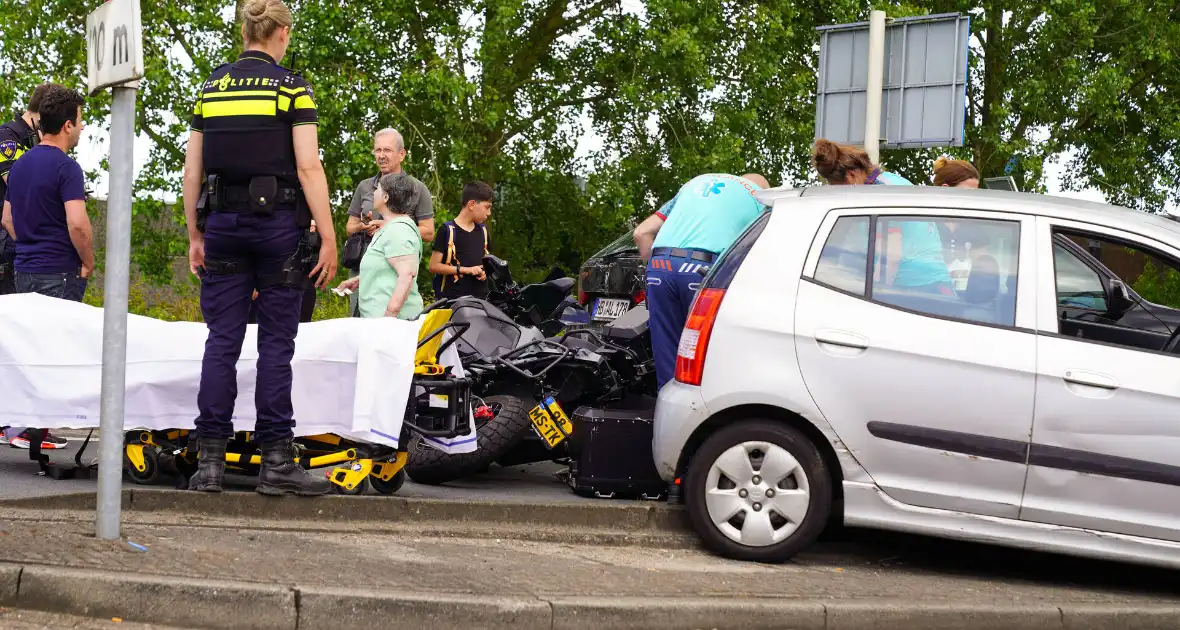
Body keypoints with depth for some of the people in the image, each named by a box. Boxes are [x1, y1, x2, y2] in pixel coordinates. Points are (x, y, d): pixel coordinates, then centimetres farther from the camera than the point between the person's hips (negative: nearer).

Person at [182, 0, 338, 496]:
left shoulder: (210, 89, 9)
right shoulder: (291, 88, -3)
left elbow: (192, 170, 8)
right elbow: (308, 167, -10)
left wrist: (195, 236, 15)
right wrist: (328, 238, -8)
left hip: (222, 222, 4)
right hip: (277, 221, -3)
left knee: (221, 340, 3)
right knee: (276, 341, 0)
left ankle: (210, 460, 0)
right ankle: (276, 460, -1)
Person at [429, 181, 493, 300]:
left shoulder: (483, 230, 16)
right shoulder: (448, 230, -3)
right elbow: (434, 266, -6)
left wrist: (485, 272, 4)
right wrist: (466, 270, -13)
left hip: (480, 297, 6)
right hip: (452, 298, -6)